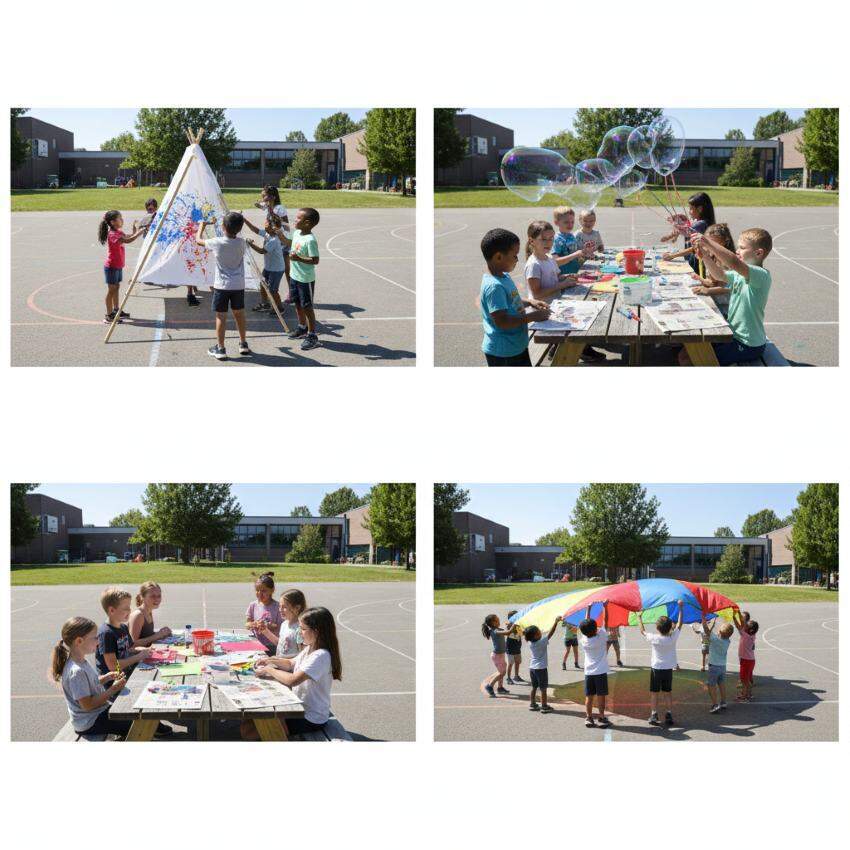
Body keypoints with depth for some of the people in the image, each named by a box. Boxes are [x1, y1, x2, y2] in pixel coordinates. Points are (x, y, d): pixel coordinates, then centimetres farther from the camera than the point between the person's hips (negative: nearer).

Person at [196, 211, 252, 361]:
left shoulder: (217, 243, -13)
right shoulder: (241, 243, -7)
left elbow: (198, 240, 4)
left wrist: (202, 226, 21)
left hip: (222, 285, -3)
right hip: (238, 285, 3)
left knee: (221, 316, 3)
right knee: (239, 314, 18)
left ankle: (220, 349, 6)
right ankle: (243, 344, 27)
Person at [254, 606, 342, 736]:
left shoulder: (321, 656, -25)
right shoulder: (309, 649, 6)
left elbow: (292, 680, -31)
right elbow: (291, 663, 24)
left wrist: (269, 670, -16)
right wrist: (270, 661, 6)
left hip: (311, 719, -9)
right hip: (300, 708, 9)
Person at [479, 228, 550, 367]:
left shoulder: (504, 276, 4)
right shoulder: (494, 286, -26)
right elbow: (502, 321, -29)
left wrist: (529, 302, 6)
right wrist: (532, 316, -21)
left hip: (517, 345, 10)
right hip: (502, 352, -10)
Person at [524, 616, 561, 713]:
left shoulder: (530, 643, -3)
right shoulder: (542, 642, -20)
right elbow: (551, 633, -23)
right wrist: (556, 622, -23)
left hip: (532, 668, 7)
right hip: (541, 668, -7)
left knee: (534, 687, 17)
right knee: (543, 689, 2)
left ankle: (533, 704, 22)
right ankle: (544, 706, 5)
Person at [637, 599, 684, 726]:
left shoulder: (654, 639, -16)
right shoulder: (673, 638, -11)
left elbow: (642, 631, 0)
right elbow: (679, 624, 2)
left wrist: (639, 617, 12)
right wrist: (681, 608, 10)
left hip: (656, 669, -2)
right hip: (668, 669, 2)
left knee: (654, 693, 5)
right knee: (668, 692, 12)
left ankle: (654, 715, 2)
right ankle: (669, 715, 11)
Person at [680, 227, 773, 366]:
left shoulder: (762, 275, -21)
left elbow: (735, 263, -36)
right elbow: (719, 275, 14)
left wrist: (708, 242, -34)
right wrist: (705, 256, -5)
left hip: (748, 345, -9)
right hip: (734, 335, 9)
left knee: (686, 359, -12)